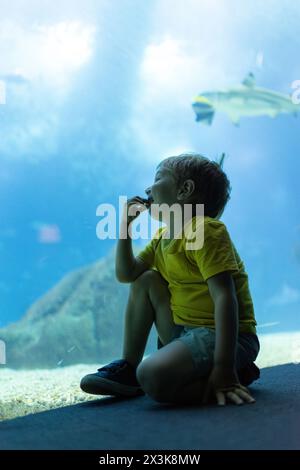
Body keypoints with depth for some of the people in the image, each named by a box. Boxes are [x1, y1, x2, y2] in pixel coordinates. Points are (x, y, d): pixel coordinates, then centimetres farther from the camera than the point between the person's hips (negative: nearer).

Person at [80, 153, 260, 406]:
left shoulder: (206, 231, -15)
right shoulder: (162, 237, 14)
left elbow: (224, 297, -24)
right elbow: (125, 274, 15)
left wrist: (224, 368, -31)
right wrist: (126, 226, 5)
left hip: (223, 334, -9)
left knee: (153, 377, -31)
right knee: (146, 280, 9)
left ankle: (237, 375, -9)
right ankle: (128, 367, 11)